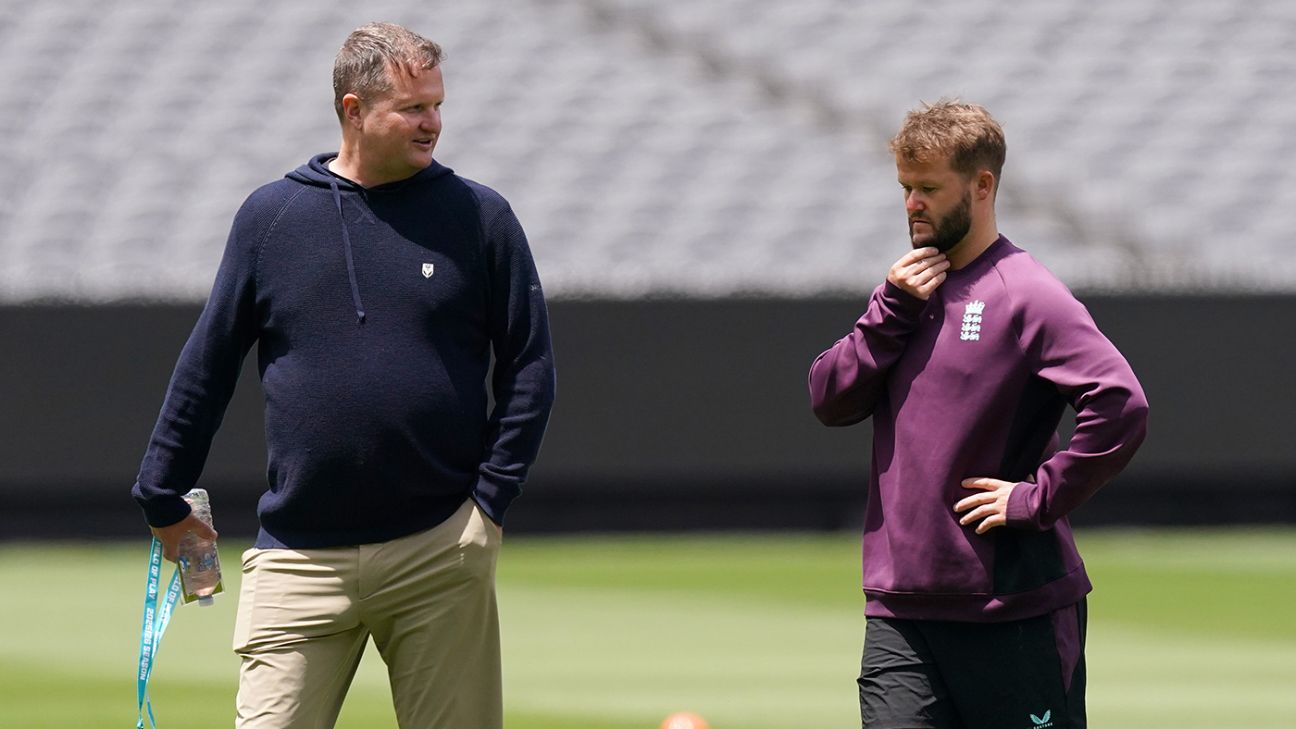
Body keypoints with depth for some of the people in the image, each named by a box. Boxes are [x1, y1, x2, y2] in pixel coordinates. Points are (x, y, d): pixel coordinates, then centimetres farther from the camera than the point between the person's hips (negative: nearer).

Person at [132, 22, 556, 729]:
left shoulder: (479, 217, 3)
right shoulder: (269, 215, 5)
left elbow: (529, 365, 6)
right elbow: (208, 363, 12)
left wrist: (491, 499, -2)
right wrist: (163, 499, 13)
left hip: (440, 558, 0)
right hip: (298, 558, 0)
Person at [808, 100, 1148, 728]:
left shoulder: (1026, 295, -10)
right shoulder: (909, 287, 14)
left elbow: (1121, 407, -20)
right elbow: (830, 400, 7)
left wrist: (1036, 499, -18)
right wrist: (892, 311, -5)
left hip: (1016, 611, -6)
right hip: (899, 611, 6)